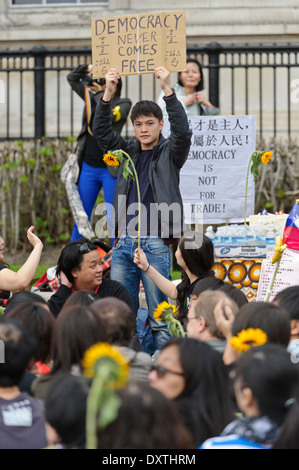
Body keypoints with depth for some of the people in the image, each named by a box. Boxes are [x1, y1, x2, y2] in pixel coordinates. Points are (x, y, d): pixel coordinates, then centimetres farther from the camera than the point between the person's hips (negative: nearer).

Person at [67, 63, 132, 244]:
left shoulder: (123, 103, -1)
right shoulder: (92, 98, 11)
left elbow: (110, 116, -21)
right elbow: (72, 79, 16)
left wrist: (100, 93, -17)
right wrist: (86, 69, -2)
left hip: (110, 169, -4)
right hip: (88, 167, 4)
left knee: (114, 218, -2)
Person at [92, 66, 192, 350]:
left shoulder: (169, 153, 5)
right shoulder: (128, 151, 16)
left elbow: (182, 132, -14)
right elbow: (101, 131, 7)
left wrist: (167, 90, -22)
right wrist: (108, 93, -6)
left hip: (155, 243, -4)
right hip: (124, 243, 4)